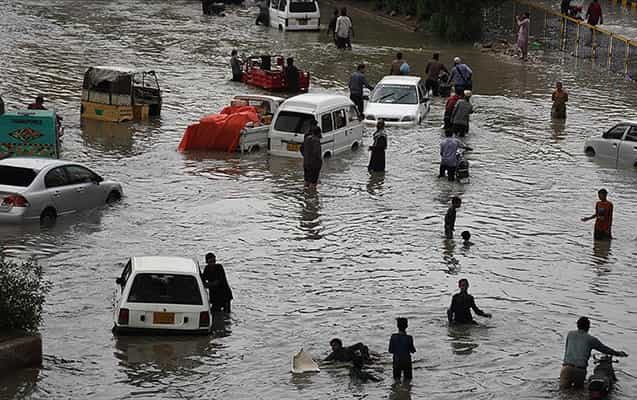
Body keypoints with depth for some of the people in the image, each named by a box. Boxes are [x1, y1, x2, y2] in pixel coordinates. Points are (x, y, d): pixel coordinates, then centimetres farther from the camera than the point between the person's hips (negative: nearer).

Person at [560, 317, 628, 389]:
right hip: (580, 369, -1)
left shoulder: (570, 334, 16)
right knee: (578, 387, 15)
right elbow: (604, 349, 18)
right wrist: (618, 353, 33)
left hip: (567, 366, 1)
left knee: (563, 387, 3)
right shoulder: (591, 339, 9)